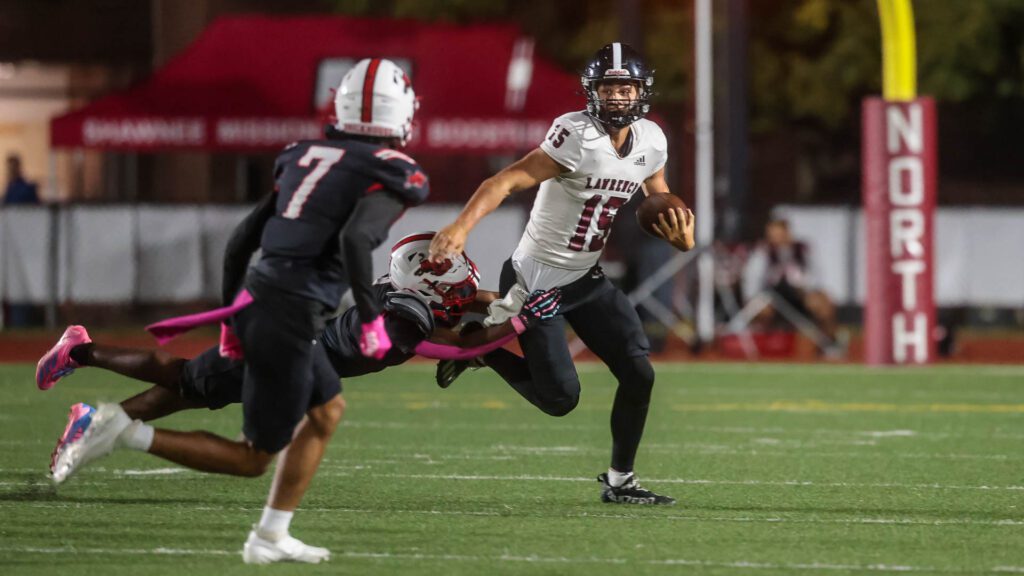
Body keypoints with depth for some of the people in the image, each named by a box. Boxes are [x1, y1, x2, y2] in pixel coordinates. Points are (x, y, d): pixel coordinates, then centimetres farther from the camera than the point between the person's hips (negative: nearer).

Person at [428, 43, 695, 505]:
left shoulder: (651, 141, -2)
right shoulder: (578, 137, -25)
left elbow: (659, 198, 17)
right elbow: (509, 180, -32)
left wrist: (678, 230, -7)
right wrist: (461, 227, -47)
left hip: (587, 278, 7)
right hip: (537, 282, -7)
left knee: (638, 374, -1)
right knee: (561, 398, -5)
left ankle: (619, 481, 16)